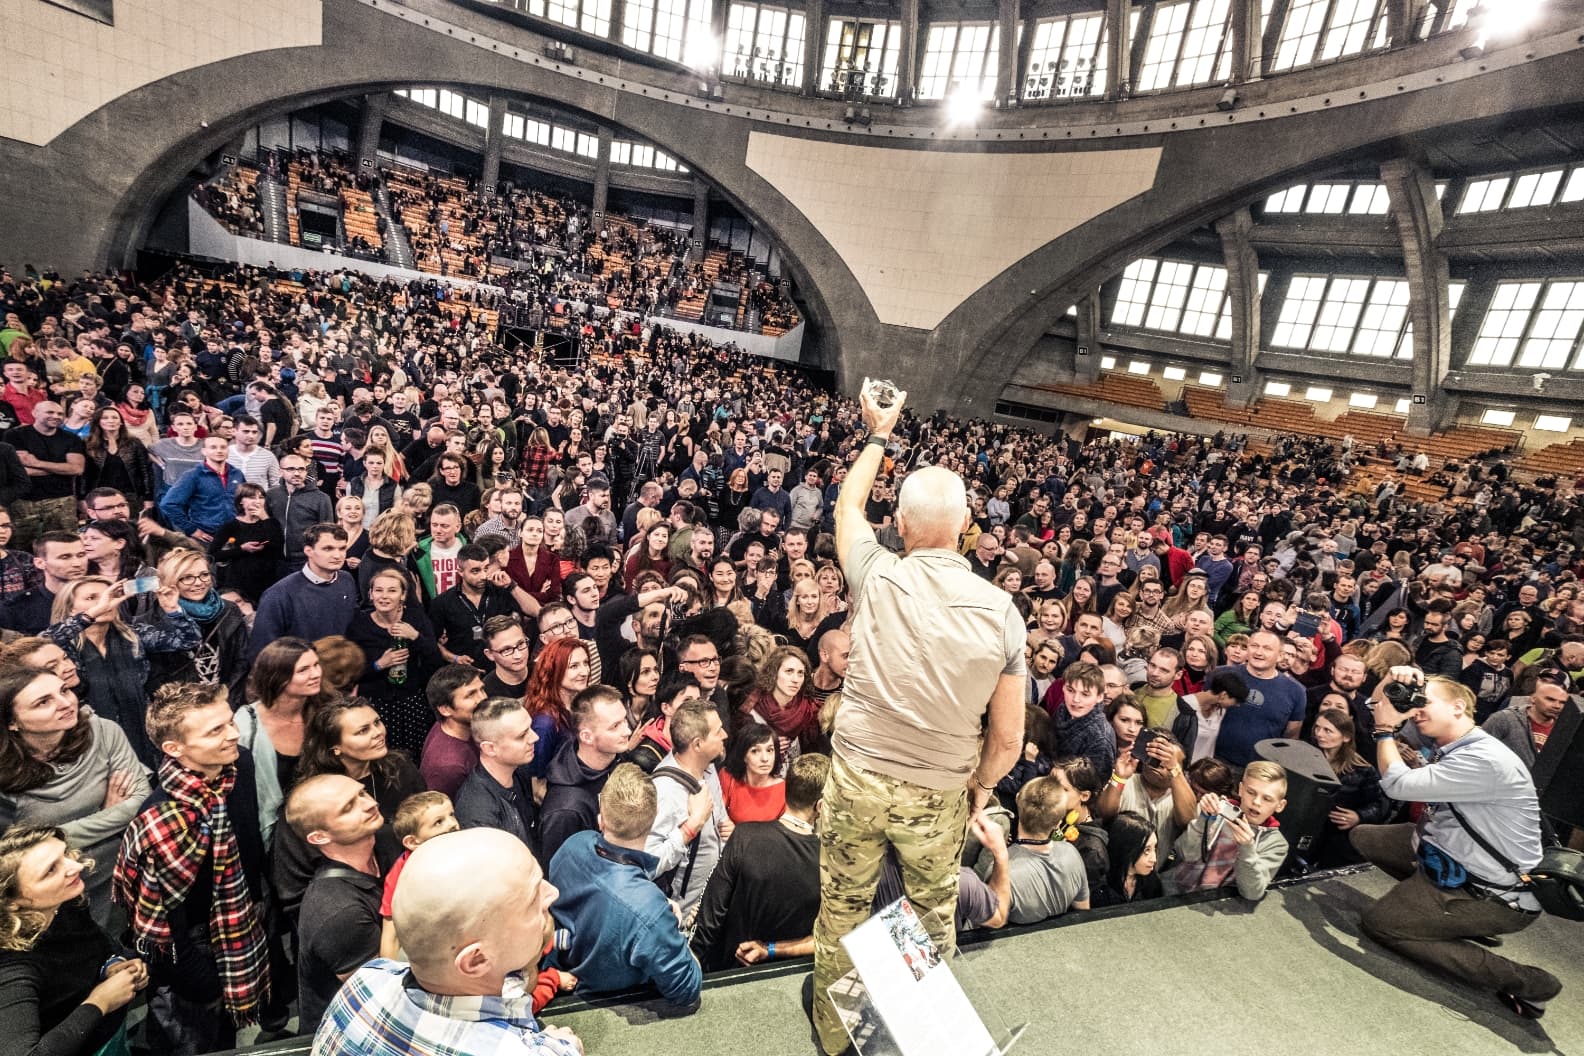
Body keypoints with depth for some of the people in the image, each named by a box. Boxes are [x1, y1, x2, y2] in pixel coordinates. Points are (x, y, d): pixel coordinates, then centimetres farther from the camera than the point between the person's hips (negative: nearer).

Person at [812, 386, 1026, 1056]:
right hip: (939, 797, 1)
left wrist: (879, 435, 21)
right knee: (934, 917, 25)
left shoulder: (878, 579, -15)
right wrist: (982, 785, 14)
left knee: (841, 917, 20)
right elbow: (1007, 740, -6)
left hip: (857, 781, 0)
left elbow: (848, 504, 8)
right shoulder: (1001, 611, -13)